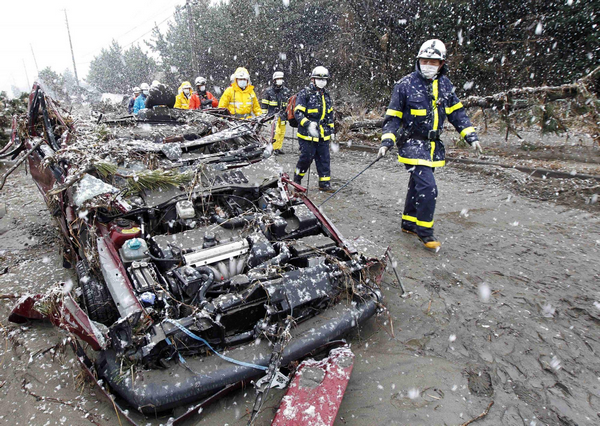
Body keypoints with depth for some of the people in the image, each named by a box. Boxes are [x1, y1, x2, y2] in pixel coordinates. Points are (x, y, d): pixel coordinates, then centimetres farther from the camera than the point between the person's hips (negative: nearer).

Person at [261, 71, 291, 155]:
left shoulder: (286, 91, 11)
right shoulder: (268, 91, 1)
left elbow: (289, 103, 21)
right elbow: (264, 104, 4)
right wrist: (264, 114, 0)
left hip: (283, 115, 4)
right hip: (273, 114, -4)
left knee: (282, 132, 6)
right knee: (276, 131, -17)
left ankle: (279, 148, 16)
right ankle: (274, 148, -10)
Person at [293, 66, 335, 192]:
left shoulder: (326, 95, 17)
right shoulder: (304, 94, -7)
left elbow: (330, 114, 24)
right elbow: (298, 113, -12)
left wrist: (331, 131, 20)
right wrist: (308, 124, -26)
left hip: (323, 135, 6)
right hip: (307, 134, -6)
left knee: (324, 159, 6)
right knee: (306, 158, -1)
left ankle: (324, 183, 13)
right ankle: (297, 180, 20)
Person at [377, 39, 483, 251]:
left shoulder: (445, 84, 7)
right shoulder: (405, 85, -9)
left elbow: (457, 112, 14)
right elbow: (393, 117, -6)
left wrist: (471, 136, 7)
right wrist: (386, 142, -17)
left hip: (433, 145, 6)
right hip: (413, 144, -6)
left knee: (417, 186, 16)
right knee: (428, 188, -15)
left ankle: (409, 223, 31)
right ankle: (424, 231, 0)